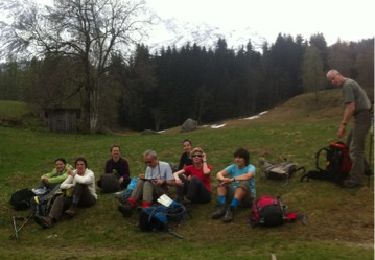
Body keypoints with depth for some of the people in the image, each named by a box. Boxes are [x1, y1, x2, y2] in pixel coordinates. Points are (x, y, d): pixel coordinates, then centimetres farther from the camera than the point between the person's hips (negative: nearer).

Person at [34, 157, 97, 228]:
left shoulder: (90, 173, -8)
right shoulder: (73, 173, 7)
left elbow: (84, 181, -33)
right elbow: (62, 186, 0)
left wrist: (74, 175, -14)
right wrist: (73, 185, -18)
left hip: (89, 199, -4)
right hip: (76, 199, 5)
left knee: (80, 183, -30)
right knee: (59, 199, -24)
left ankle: (73, 208, -32)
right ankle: (50, 219, -49)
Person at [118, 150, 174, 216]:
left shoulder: (165, 166, -4)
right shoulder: (148, 168, 12)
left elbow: (172, 182, -5)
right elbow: (147, 183, 12)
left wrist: (163, 182, -23)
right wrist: (143, 179, -9)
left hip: (162, 190, -5)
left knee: (147, 183, -32)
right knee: (140, 181, -25)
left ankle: (145, 208, -51)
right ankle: (130, 204, -42)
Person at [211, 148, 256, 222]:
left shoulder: (251, 167, -8)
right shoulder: (233, 167, 5)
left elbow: (248, 176, -32)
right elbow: (219, 174, -8)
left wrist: (232, 179, -30)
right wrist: (222, 178, -32)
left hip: (247, 197, -4)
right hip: (233, 194, 5)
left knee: (244, 183, -33)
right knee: (222, 182, -11)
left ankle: (231, 209, -34)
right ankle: (222, 207, -25)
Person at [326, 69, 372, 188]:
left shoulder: (347, 85, -16)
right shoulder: (349, 83, 15)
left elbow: (351, 108, -22)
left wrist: (343, 125, -21)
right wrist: (343, 123, 21)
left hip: (363, 117, -11)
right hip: (362, 116, 11)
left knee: (355, 148, -8)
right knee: (351, 142, 21)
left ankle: (356, 179, -3)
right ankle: (363, 168, 32)